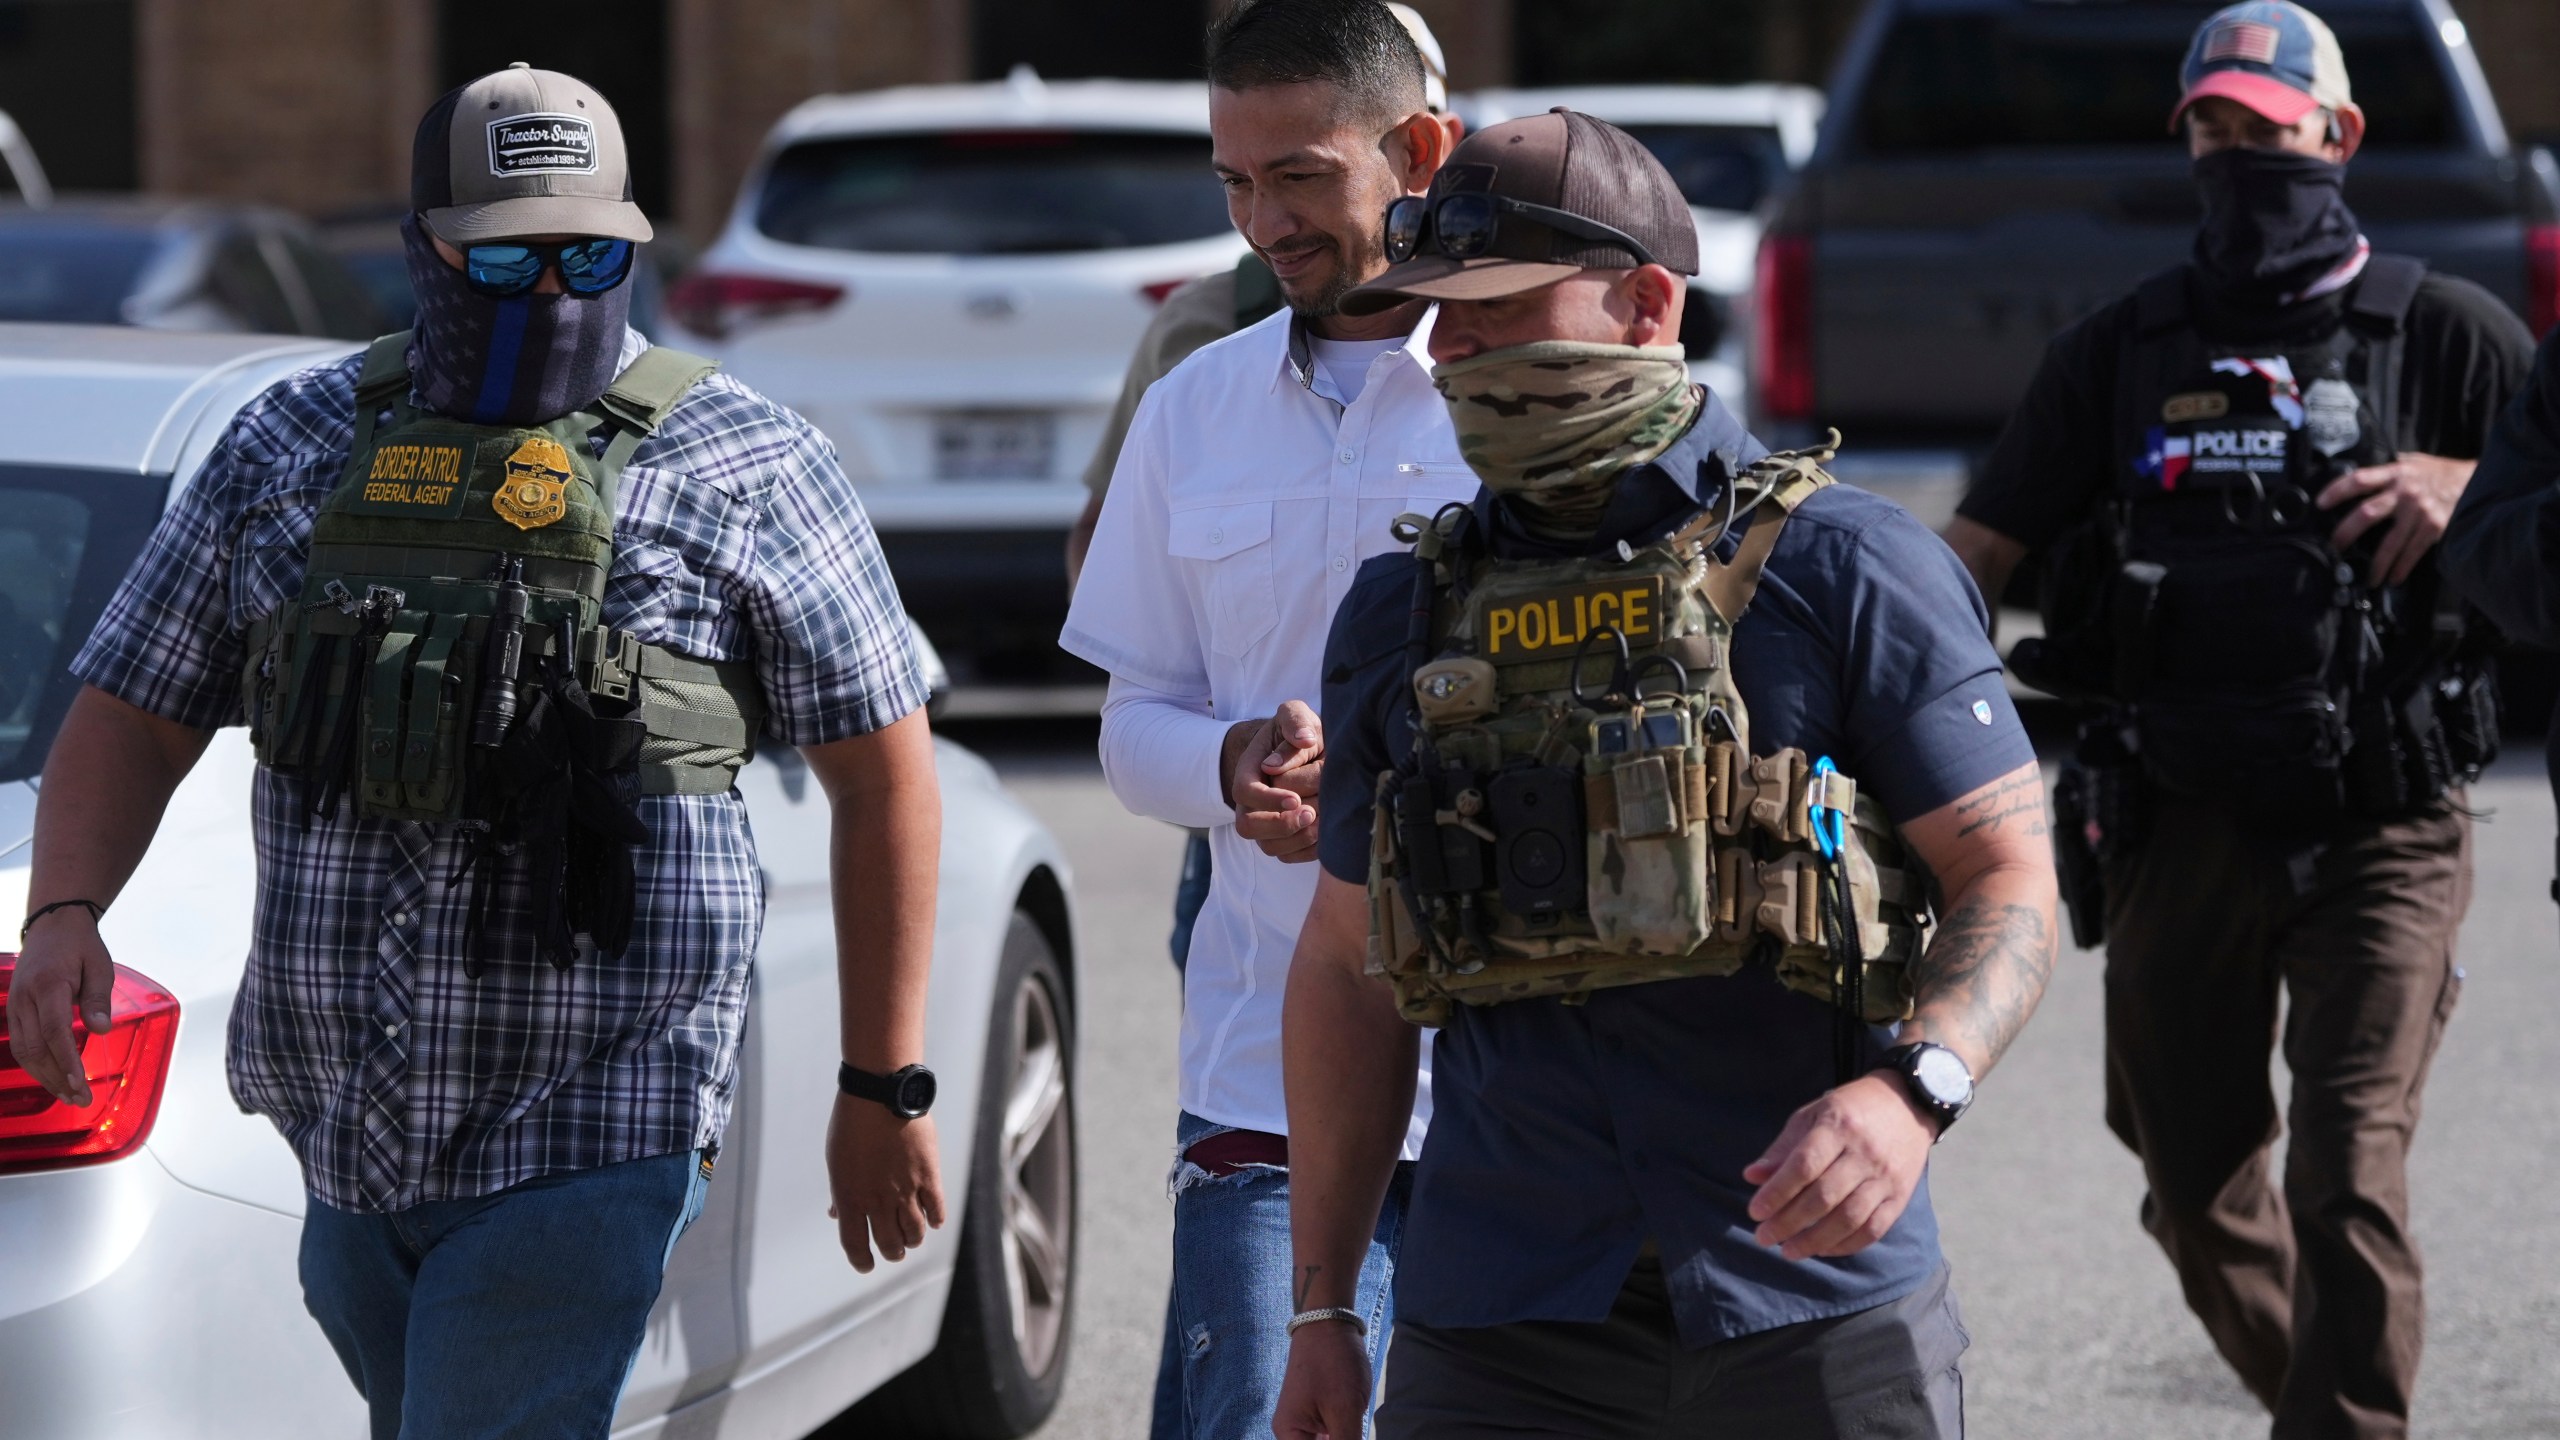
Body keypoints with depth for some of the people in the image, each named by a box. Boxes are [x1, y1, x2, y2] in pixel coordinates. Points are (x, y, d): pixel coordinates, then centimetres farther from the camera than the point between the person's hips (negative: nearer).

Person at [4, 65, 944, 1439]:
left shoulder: (741, 465, -1)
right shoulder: (294, 444, 9)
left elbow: (883, 770, 2)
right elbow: (134, 710, 12)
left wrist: (883, 1090, 0)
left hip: (581, 1138, -5)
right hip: (343, 1133, 5)